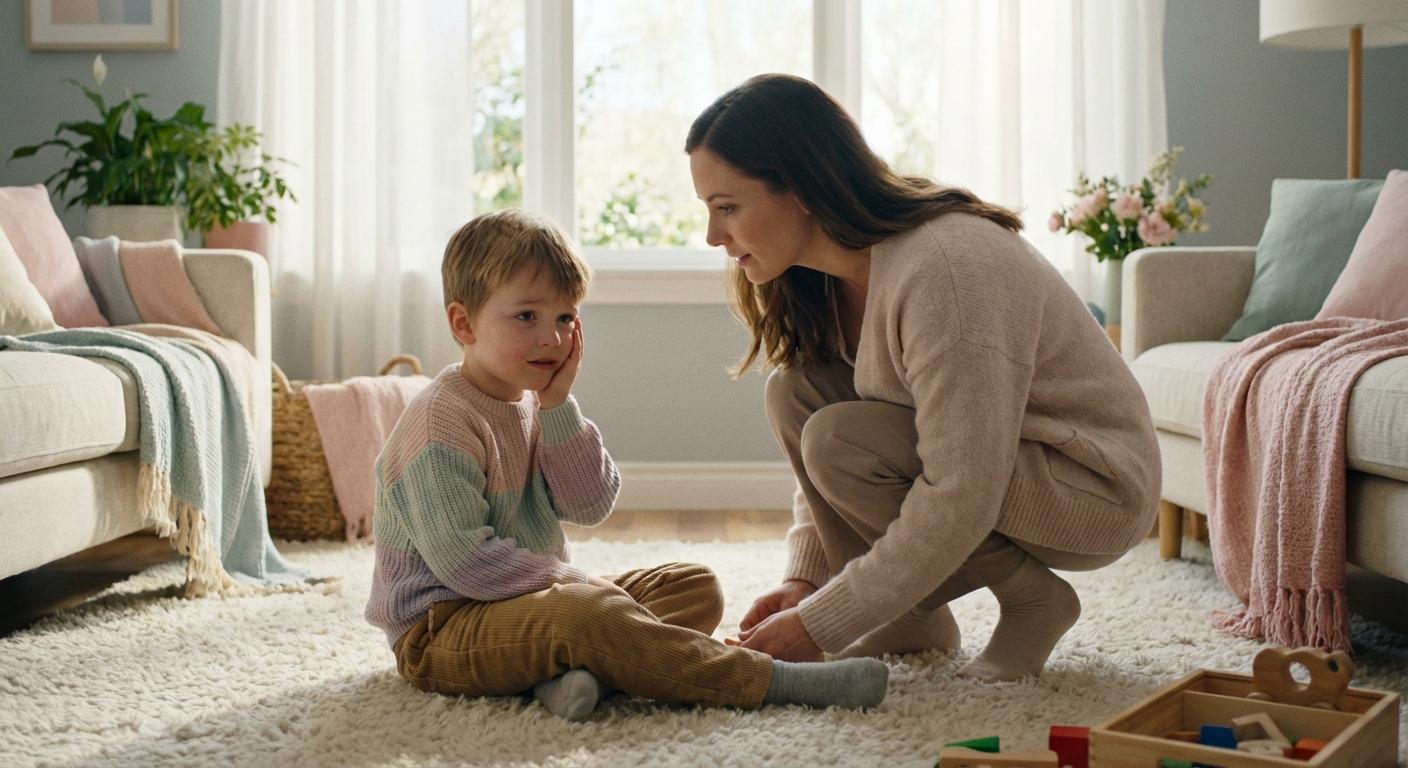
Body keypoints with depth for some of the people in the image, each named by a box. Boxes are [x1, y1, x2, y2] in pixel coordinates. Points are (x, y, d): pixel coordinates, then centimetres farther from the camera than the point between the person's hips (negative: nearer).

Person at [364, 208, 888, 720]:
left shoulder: (533, 405, 9)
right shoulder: (441, 422, -17)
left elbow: (591, 507, 0)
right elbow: (460, 559, -24)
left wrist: (558, 406, -8)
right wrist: (566, 578, -19)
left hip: (532, 599, 9)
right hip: (441, 632, -9)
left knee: (695, 588, 2)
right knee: (587, 611, -37)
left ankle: (583, 670, -29)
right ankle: (774, 682, -34)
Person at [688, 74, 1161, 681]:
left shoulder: (947, 271, -31)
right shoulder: (816, 279, -4)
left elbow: (962, 501, -32)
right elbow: (814, 442, 7)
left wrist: (817, 625, -26)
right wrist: (803, 578, -7)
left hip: (1098, 492, -8)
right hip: (969, 459, 8)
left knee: (842, 440, -26)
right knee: (794, 393, -9)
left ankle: (1033, 596, -7)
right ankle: (913, 622, -1)